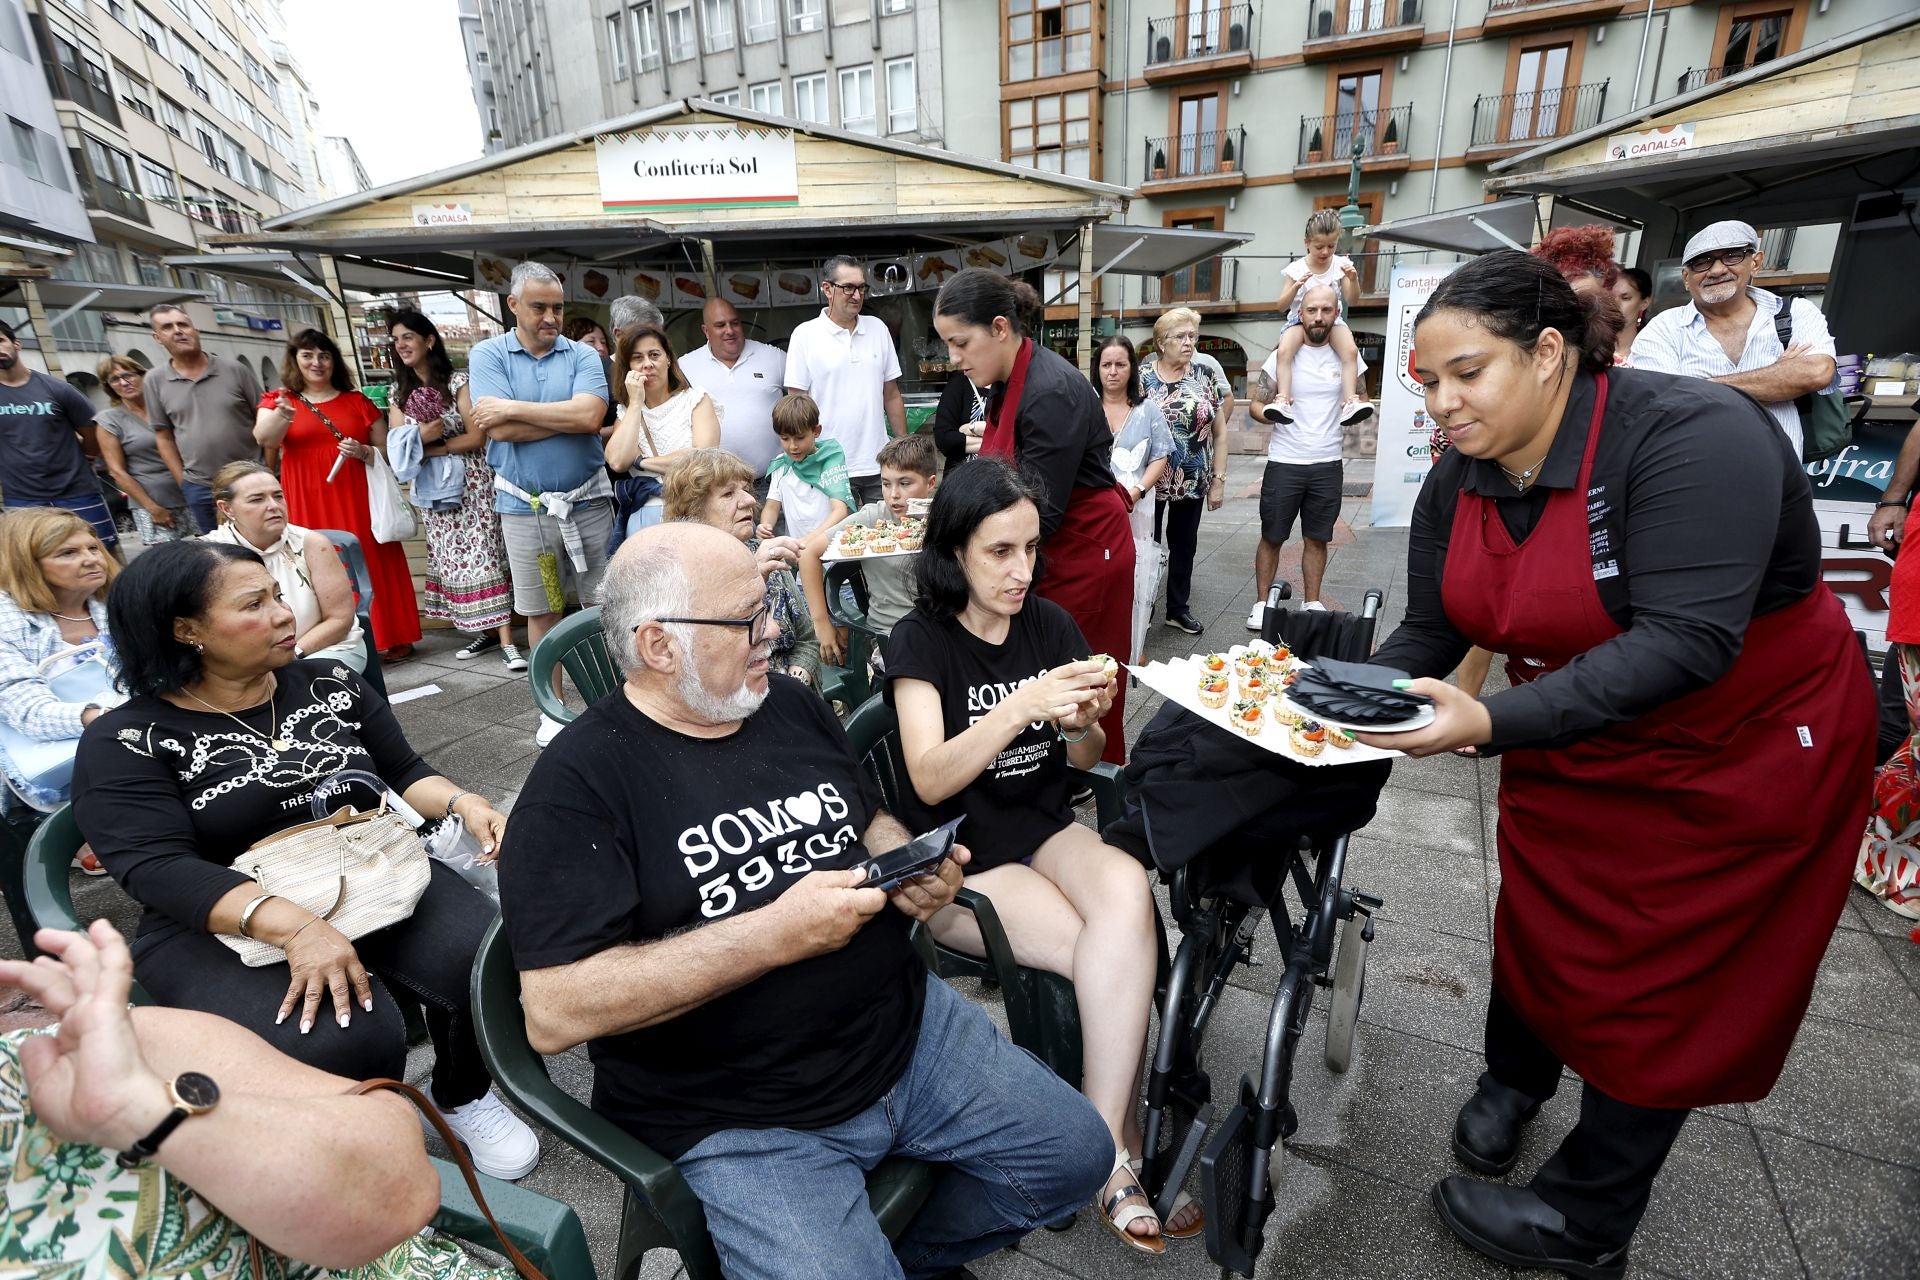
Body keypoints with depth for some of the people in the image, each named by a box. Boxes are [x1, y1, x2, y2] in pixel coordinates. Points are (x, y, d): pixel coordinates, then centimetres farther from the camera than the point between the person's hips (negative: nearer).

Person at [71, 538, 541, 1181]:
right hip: (227, 927, -3)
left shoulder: (331, 683, 8)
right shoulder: (125, 742, -5)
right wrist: (297, 927, -32)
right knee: (344, 1043, -32)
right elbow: (158, 869, -17)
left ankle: (465, 1098, 8)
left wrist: (465, 804, -11)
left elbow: (405, 773, 12)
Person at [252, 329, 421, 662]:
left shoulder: (357, 401, 10)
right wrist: (282, 415, -32)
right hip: (310, 506, 0)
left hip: (358, 501, 0)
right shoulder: (276, 400, 8)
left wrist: (364, 452, -11)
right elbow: (264, 439, -12)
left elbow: (386, 450, 11)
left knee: (371, 566, 0)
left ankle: (389, 639, 6)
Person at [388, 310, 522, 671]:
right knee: (451, 559, 6)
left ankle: (506, 640, -12)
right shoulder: (399, 393, 10)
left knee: (482, 556, -10)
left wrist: (432, 449, -12)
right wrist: (421, 434, -16)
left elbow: (477, 437, -12)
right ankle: (485, 631, 14)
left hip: (470, 482, -6)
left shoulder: (457, 383, -5)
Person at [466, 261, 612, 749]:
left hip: (588, 501, 0)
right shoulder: (486, 356, 2)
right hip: (524, 507, 0)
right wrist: (568, 415, -11)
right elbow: (501, 430, -13)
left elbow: (590, 416, -17)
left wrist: (512, 407, -13)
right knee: (541, 611, 10)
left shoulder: (583, 355, 2)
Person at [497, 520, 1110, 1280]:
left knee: (1076, 1155, 8)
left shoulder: (791, 705, 4)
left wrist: (913, 871, -6)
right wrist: (776, 933, -26)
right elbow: (554, 1012, -22)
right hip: (742, 1124, -5)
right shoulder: (579, 785, -16)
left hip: (912, 1030, 6)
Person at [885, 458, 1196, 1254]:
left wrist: (1082, 723, -13)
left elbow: (1085, 760, 10)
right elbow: (931, 779, -19)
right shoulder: (920, 641, -7)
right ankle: (1117, 1153, -3)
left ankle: (1106, 1148, -18)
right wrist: (1023, 704, -30)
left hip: (1046, 830, 4)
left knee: (1127, 889, -29)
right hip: (960, 860, -4)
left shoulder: (1049, 624, 4)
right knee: (1119, 954, -24)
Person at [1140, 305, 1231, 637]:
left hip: (1194, 479, 3)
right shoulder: (1142, 376, -5)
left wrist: (1219, 479, -1)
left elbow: (1220, 432, 3)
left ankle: (1178, 608, 27)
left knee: (1184, 543, 13)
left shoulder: (1206, 373, 1)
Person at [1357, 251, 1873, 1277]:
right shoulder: (1457, 481, -8)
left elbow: (1684, 641, -37)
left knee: (1657, 973, 7)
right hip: (1572, 744, 6)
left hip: (1743, 749, -5)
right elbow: (1429, 631, -7)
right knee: (1537, 920, 16)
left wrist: (1492, 721, -46)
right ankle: (1513, 1081, 46)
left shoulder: (1690, 436, -29)